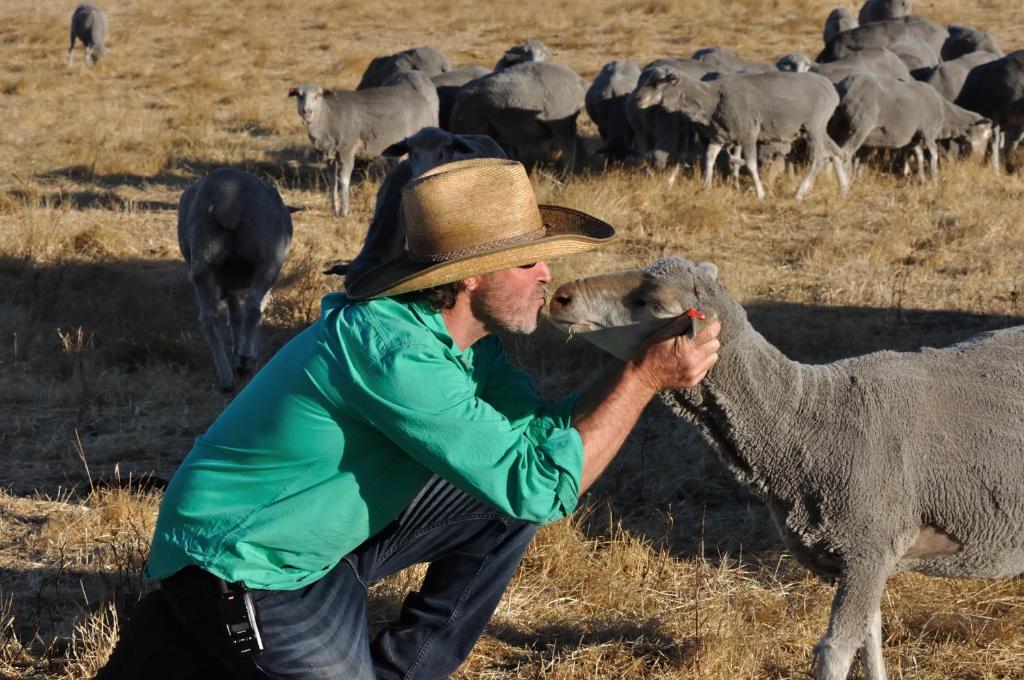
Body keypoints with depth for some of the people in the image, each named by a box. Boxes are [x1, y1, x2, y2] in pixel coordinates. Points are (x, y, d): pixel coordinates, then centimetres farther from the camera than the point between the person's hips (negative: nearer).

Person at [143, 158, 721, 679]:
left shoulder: (459, 330, -3)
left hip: (331, 534, 9)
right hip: (243, 568, -9)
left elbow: (539, 429, 3)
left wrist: (648, 358, -9)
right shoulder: (393, 349, -30)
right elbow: (542, 486, -30)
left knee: (510, 499, 5)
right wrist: (645, 378, -24)